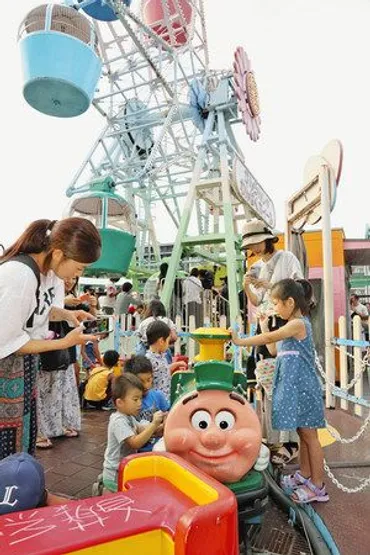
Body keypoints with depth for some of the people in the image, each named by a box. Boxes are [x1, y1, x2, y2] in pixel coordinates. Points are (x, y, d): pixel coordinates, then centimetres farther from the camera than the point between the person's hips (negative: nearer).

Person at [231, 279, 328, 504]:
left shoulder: (298, 323, -17)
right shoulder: (294, 325, 12)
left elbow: (269, 338, -24)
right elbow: (274, 349, 13)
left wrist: (240, 341, -20)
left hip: (303, 388, -9)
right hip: (295, 387, 9)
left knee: (309, 436, 3)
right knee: (303, 434, 20)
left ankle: (318, 486, 15)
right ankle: (305, 475, 34)